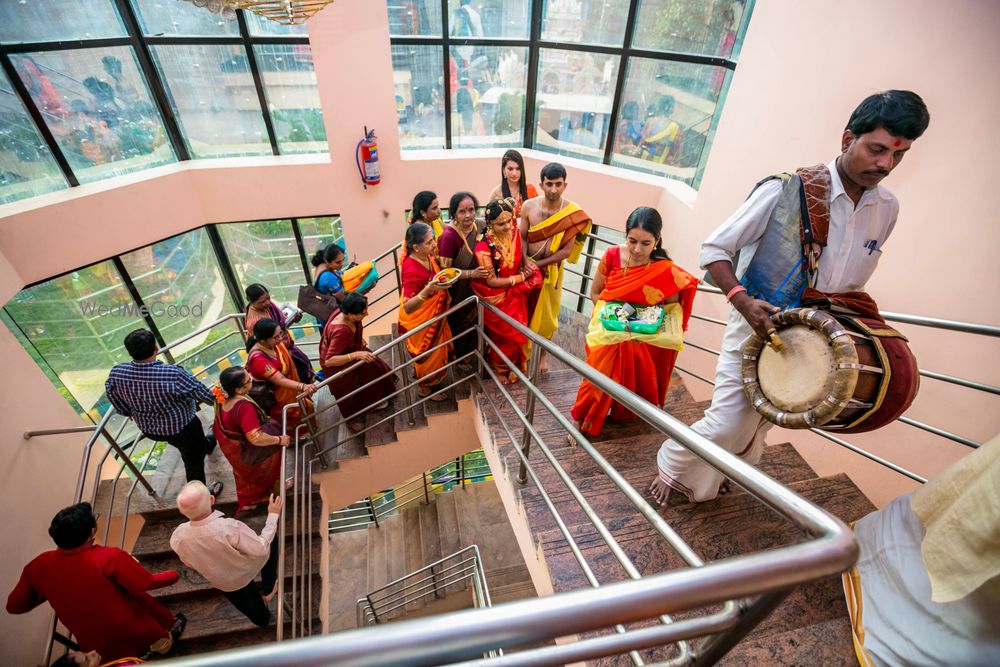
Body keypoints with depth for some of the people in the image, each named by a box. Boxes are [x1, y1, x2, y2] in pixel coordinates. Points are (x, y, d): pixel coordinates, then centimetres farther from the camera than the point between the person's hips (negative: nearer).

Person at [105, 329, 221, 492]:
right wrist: (215, 400, 2)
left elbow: (122, 409, -4)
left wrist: (134, 413, 17)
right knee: (194, 460, 18)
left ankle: (206, 445, 64)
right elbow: (201, 393, -20)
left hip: (148, 429, 6)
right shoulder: (174, 374, -36)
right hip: (180, 427, -6)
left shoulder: (116, 373, -21)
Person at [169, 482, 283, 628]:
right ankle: (268, 590, 34)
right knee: (271, 540, 21)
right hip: (247, 571, -4)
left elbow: (189, 564, -5)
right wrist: (273, 515, -20)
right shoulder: (230, 528, -44)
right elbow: (262, 549, -29)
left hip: (223, 584, 4)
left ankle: (262, 619, 60)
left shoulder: (177, 536, -27)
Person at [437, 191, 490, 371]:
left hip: (476, 288, 5)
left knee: (476, 321, 21)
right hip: (458, 292, -5)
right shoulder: (449, 236, -27)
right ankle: (460, 357, 41)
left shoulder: (479, 227, -9)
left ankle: (472, 349, 49)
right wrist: (471, 273, -32)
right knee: (460, 324, 16)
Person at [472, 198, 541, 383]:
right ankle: (500, 369, 44)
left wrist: (527, 266, -16)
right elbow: (492, 281, -24)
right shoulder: (484, 247, -29)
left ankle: (514, 365, 49)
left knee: (518, 332, 20)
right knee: (506, 337, 13)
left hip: (516, 294, 5)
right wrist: (521, 277, -20)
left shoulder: (514, 232, -13)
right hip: (497, 298, -5)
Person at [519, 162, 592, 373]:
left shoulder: (574, 213, -16)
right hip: (528, 266, 1)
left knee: (546, 314, 15)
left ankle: (542, 352, 37)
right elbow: (522, 237, -5)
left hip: (551, 269, -1)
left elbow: (567, 250, -15)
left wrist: (539, 264, -17)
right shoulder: (529, 206, -12)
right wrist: (526, 260, -22)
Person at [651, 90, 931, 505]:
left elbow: (854, 282, 17)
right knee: (727, 426, -8)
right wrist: (742, 300, -29)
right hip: (757, 328, -6)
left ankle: (703, 484, 42)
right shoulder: (786, 190, -16)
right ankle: (670, 469, 23)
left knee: (757, 427, 18)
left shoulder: (886, 210, 2)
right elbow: (714, 249, -16)